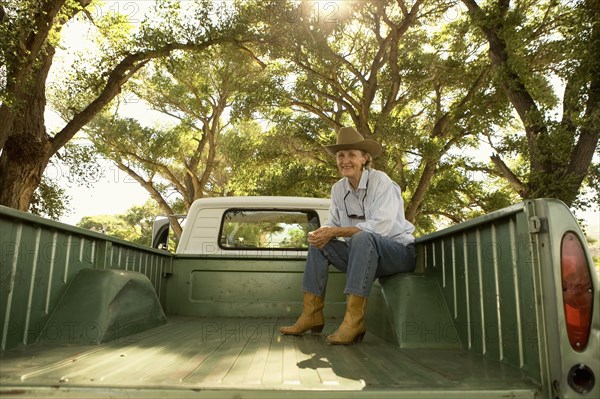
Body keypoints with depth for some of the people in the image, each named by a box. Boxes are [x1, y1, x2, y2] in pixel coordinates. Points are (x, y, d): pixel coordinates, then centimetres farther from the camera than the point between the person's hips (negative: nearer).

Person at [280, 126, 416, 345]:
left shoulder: (380, 181, -16)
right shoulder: (338, 188, 3)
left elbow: (381, 226, -27)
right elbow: (334, 223, 4)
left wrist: (336, 232, -29)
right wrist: (321, 233, -20)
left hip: (399, 251, -6)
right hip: (365, 253, 7)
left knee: (362, 238, -35)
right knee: (318, 244, -4)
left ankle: (354, 321, -35)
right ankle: (312, 316, -6)